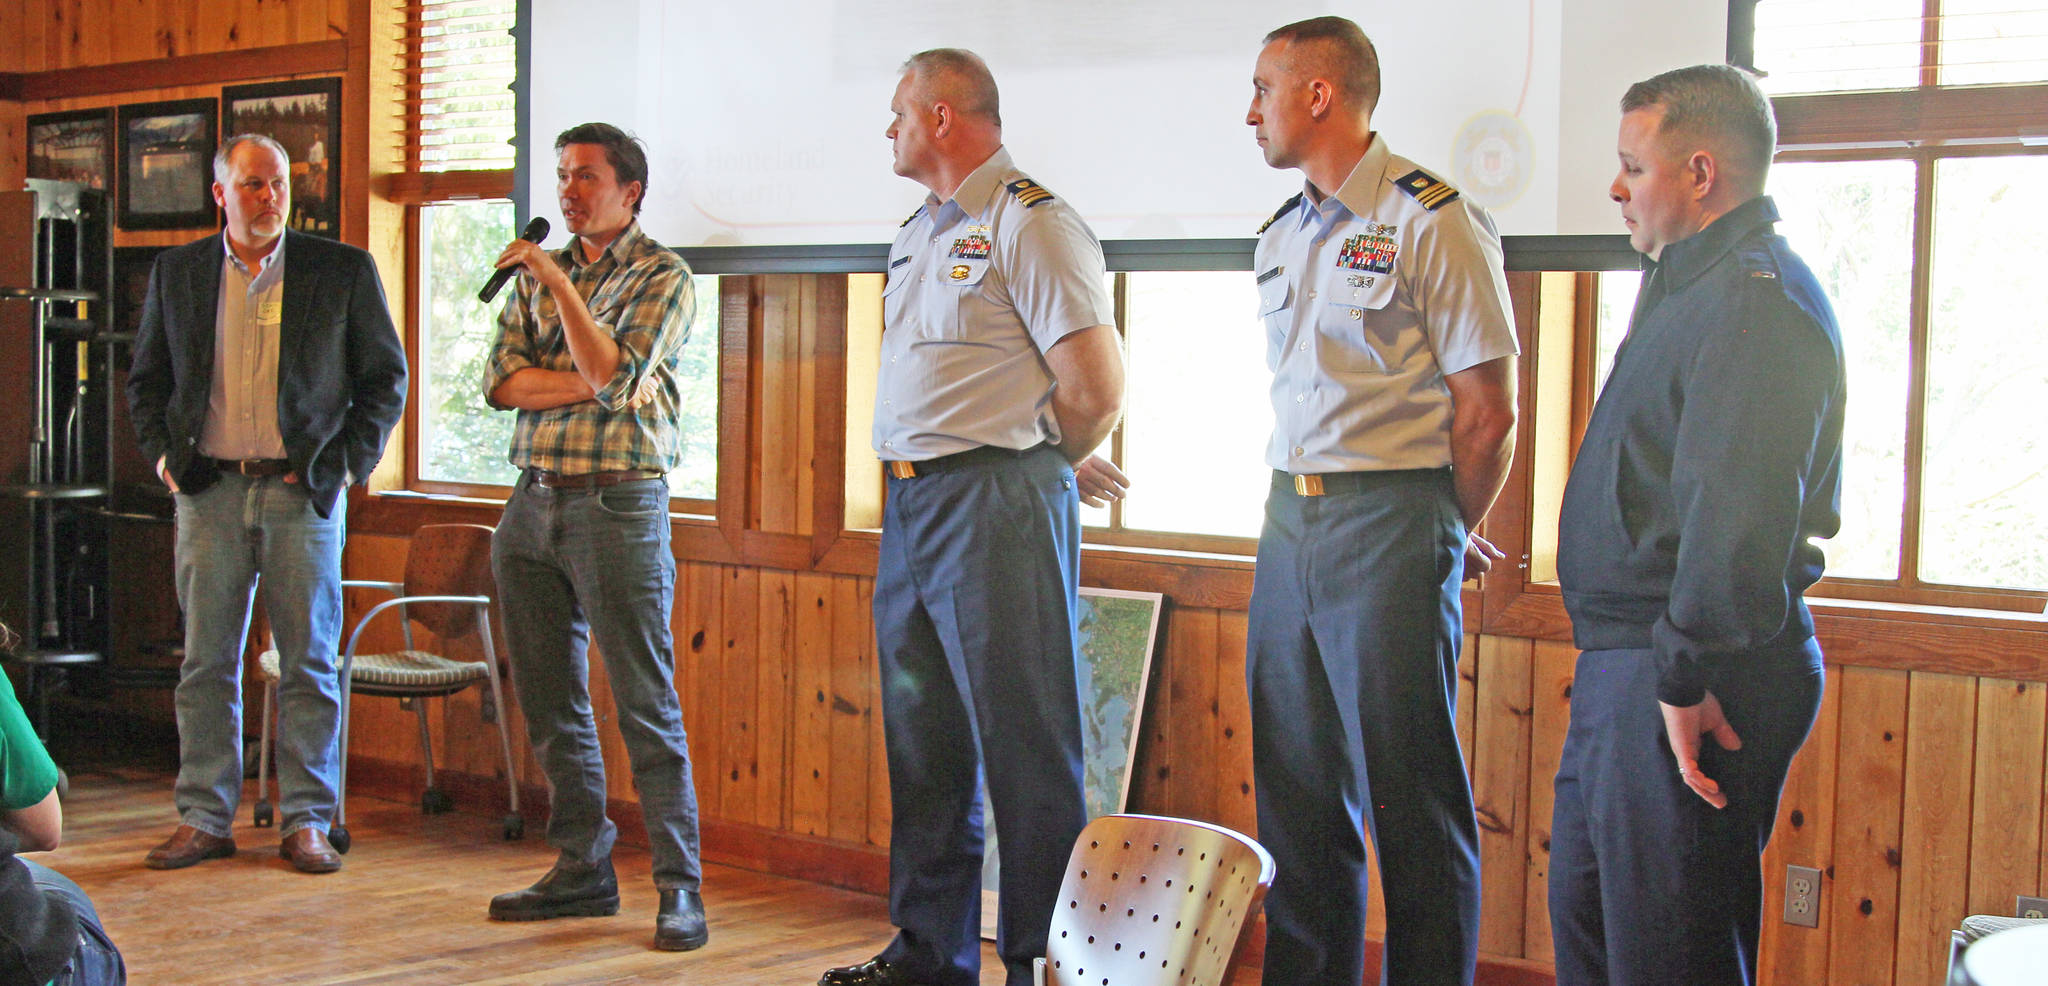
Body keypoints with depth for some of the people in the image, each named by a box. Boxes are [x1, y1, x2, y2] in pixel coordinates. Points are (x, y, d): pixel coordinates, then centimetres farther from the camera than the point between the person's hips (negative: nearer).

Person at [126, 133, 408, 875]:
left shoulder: (344, 271, 2)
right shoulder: (177, 273, 9)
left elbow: (386, 377, 6)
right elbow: (146, 381, 16)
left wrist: (349, 463, -3)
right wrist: (163, 456, 2)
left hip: (304, 492, -2)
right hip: (209, 491, 2)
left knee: (310, 663, 2)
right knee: (206, 661, 5)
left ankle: (306, 821, 10)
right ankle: (204, 819, 14)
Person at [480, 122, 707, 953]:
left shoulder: (662, 276, -1)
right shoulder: (537, 273, 15)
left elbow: (613, 372, -16)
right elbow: (502, 381, 4)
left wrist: (560, 283, -16)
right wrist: (594, 385, -8)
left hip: (617, 503, -6)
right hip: (532, 506, 6)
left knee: (647, 711, -6)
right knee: (550, 705, 10)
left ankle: (680, 887, -2)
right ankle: (582, 868, 21)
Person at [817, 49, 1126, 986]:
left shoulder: (1029, 223, -10)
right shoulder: (919, 231, 17)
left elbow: (1096, 389, -16)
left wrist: (1047, 462, 1)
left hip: (998, 506, -9)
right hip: (912, 504, 9)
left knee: (1026, 746, -4)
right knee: (923, 738, 14)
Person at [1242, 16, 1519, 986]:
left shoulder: (1433, 220, -9)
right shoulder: (1281, 235, 15)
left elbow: (1487, 409, -8)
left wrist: (1446, 537, 1)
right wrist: (1300, 511, 15)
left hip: (1391, 521, -7)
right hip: (1289, 518, 8)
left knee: (1410, 795, -2)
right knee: (1295, 784, 12)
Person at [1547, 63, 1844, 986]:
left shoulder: (1754, 301, -17)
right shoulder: (1694, 284, 19)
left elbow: (1739, 511, -27)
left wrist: (1687, 674, -24)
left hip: (1688, 676, -11)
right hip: (1624, 667, 11)